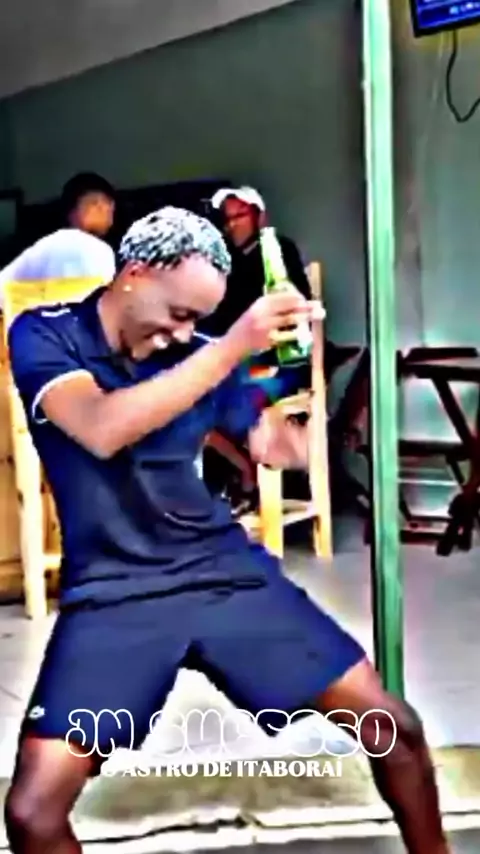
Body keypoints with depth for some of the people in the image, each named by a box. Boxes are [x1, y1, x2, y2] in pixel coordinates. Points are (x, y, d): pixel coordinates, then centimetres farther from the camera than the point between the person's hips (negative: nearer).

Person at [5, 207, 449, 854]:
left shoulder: (198, 352, 3)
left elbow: (277, 447, 12)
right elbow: (102, 430, -25)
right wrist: (233, 348, -28)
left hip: (226, 568, 3)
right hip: (113, 592, -2)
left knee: (393, 727, 1)